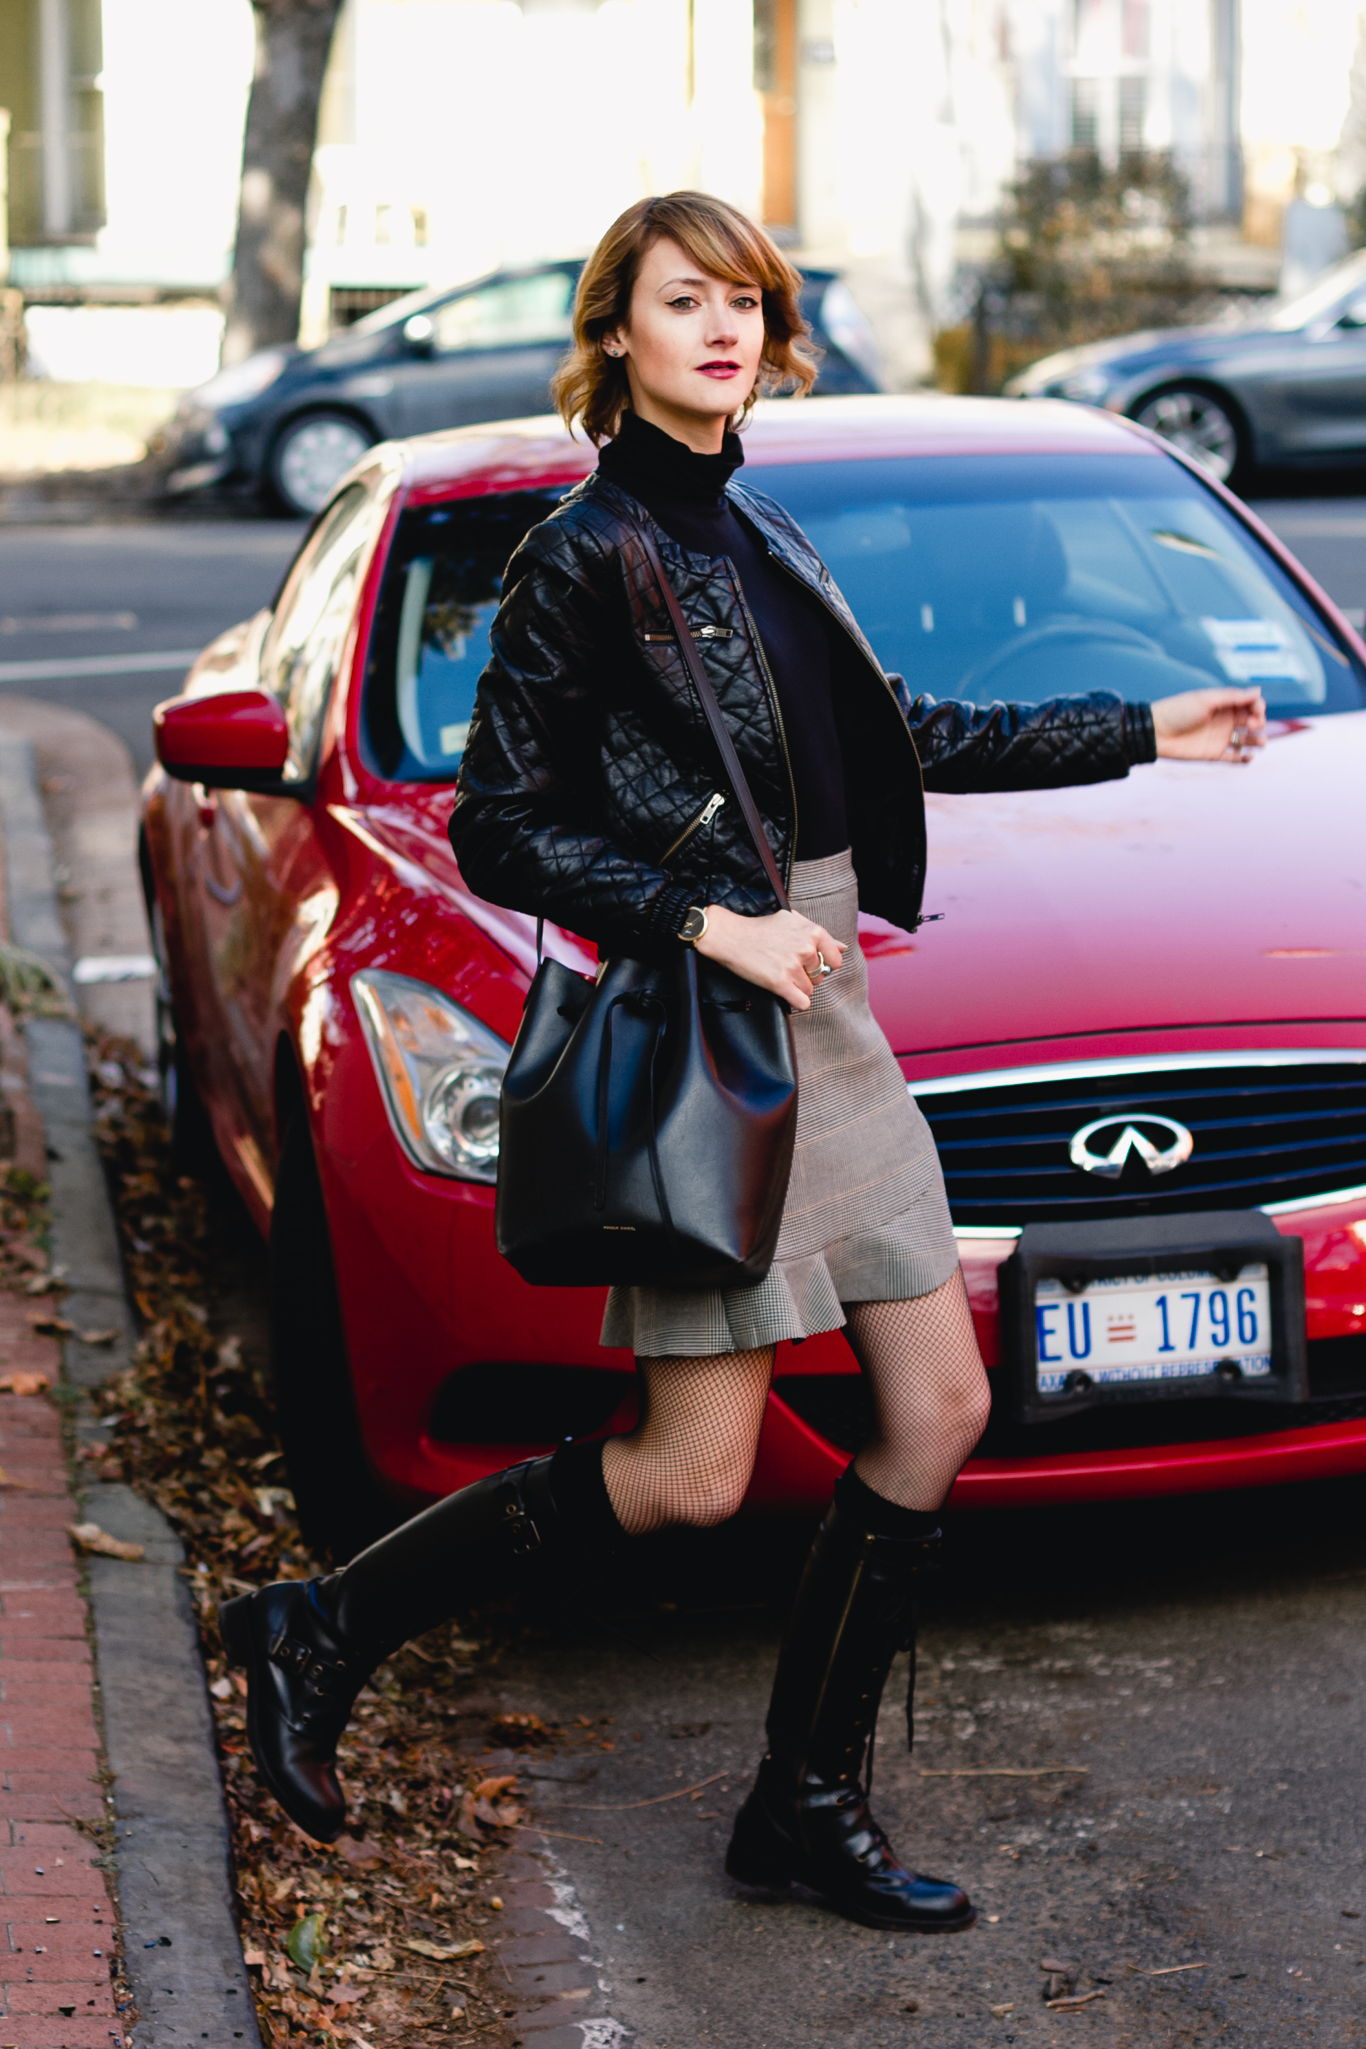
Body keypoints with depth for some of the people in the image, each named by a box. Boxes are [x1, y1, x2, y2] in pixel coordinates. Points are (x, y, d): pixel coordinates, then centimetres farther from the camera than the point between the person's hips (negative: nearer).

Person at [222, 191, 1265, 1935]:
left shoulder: (754, 535, 14)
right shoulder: (584, 557, -10)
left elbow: (895, 737, 25)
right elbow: (501, 831, -11)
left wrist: (1135, 734, 28)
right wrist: (709, 924, -19)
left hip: (823, 1003, 8)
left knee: (939, 1408, 5)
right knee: (691, 1473, -7)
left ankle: (811, 1802, 16)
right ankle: (324, 1633, 9)